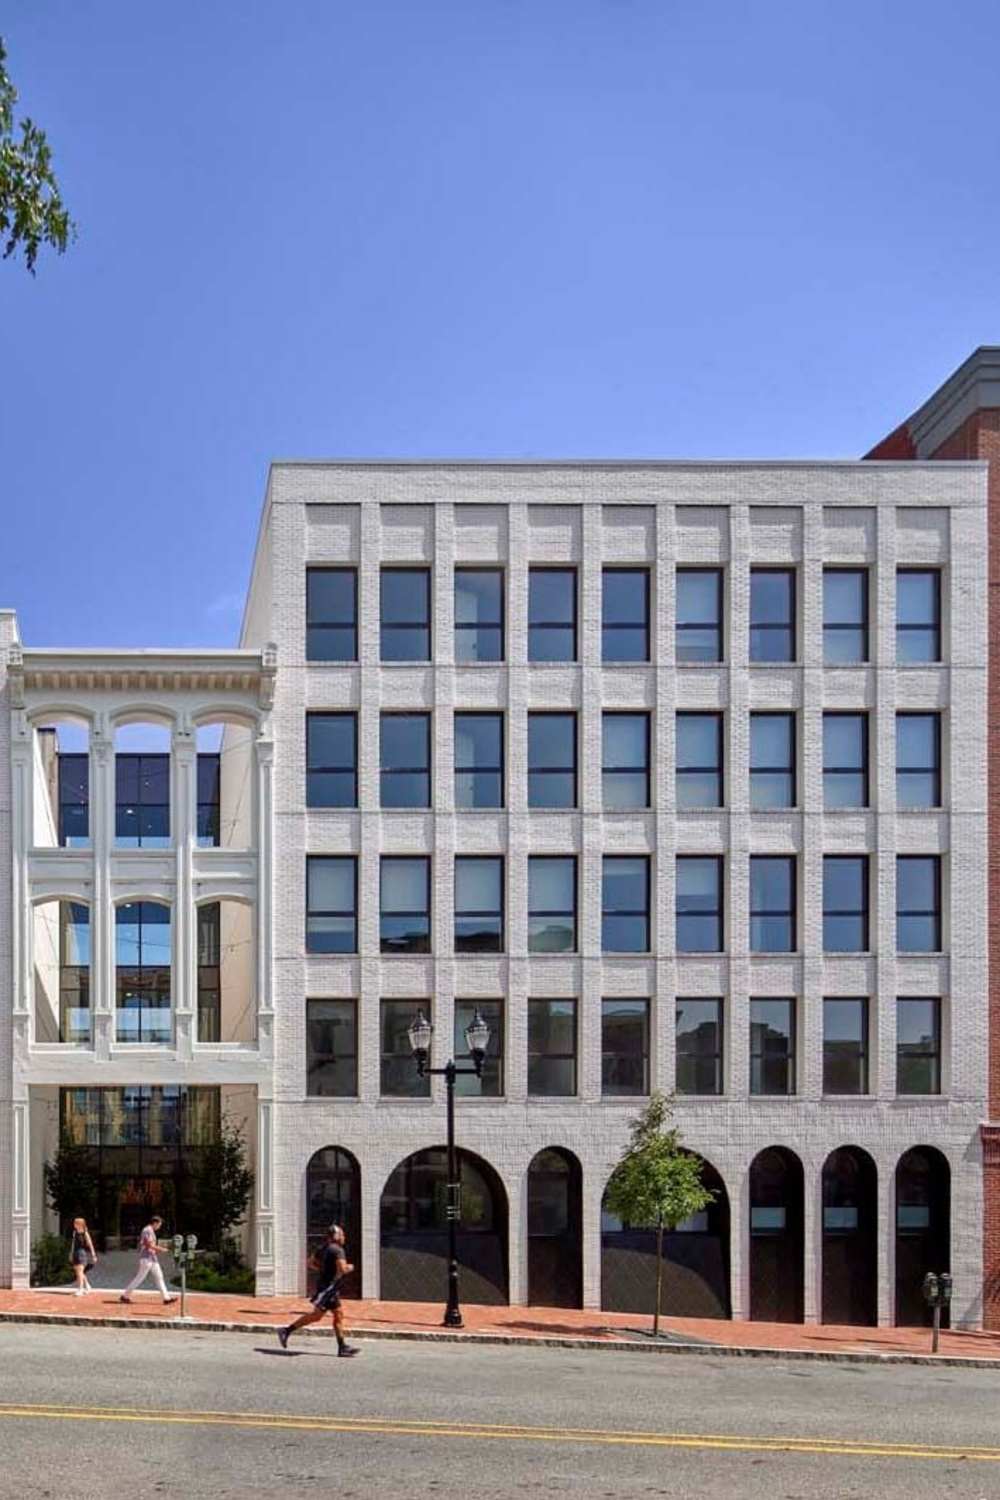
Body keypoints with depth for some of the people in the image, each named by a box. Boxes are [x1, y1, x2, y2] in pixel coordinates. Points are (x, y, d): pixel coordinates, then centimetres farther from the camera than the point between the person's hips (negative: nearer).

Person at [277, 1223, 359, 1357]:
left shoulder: (325, 1249, 15)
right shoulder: (338, 1250, -13)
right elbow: (343, 1269, -23)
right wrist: (349, 1268, -2)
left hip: (326, 1286, 10)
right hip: (329, 1287, -10)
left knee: (339, 1315, 8)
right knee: (316, 1315, -9)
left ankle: (342, 1347, 6)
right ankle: (287, 1331, -6)